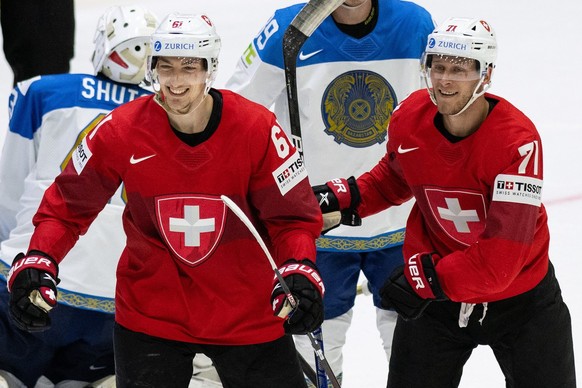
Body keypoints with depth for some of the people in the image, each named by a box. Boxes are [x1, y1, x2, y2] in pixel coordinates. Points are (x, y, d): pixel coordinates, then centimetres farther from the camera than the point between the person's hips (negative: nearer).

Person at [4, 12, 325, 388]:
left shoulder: (257, 129, -15)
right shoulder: (120, 132, -13)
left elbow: (293, 216, -8)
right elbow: (68, 205, -3)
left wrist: (300, 272, -25)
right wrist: (37, 263, -17)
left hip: (248, 311, 0)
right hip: (151, 311, 0)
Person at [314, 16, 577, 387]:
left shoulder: (517, 141, -29)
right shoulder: (408, 118, -12)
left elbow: (503, 257, -33)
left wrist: (428, 278, -28)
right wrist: (345, 199, -2)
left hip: (522, 299, -3)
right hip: (433, 299, 3)